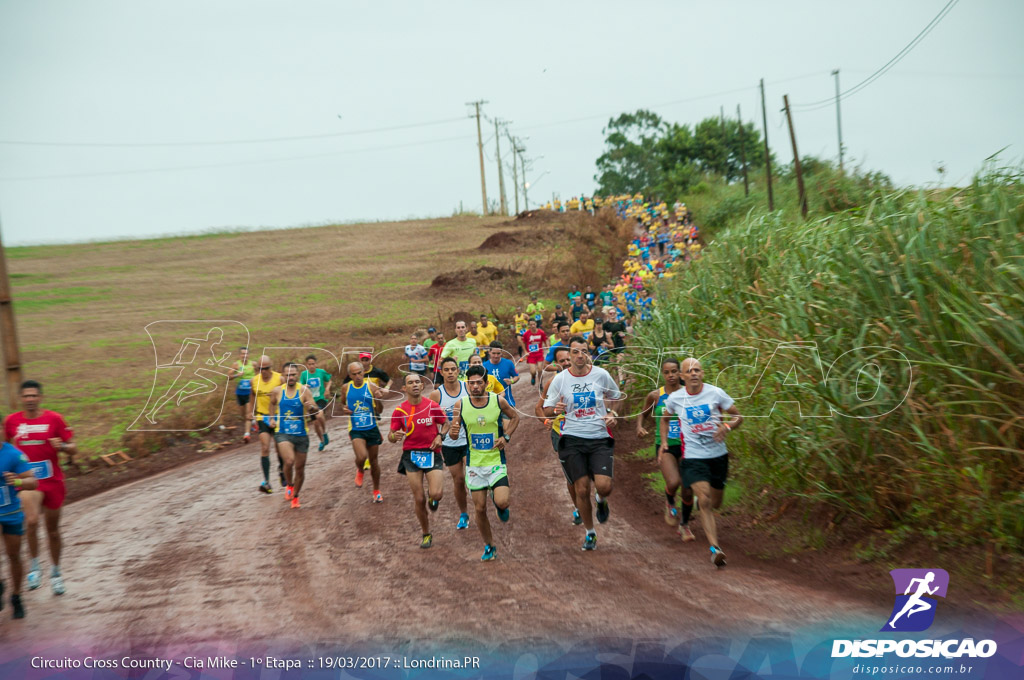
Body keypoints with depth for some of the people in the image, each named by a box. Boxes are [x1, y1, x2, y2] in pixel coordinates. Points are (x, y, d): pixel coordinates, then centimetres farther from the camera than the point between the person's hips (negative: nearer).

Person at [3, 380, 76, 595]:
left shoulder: (54, 419, -4)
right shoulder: (11, 421, 2)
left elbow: (73, 449, -2)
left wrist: (62, 446, -22)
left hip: (52, 481, 0)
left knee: (52, 529, 11)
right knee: (31, 521, -24)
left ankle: (56, 573, 31)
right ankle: (34, 566, -3)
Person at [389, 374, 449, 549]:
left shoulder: (432, 406, -3)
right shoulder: (399, 410, -1)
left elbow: (445, 423, 13)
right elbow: (391, 436, 3)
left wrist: (440, 436, -7)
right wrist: (395, 436, -21)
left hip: (432, 453, -1)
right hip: (411, 455, 1)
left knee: (436, 494, -20)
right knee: (418, 499, 0)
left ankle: (433, 497, 21)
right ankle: (426, 534, 22)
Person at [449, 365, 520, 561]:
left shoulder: (498, 401, -7)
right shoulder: (461, 404, -6)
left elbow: (515, 417, 11)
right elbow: (453, 434, 0)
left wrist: (506, 436, -3)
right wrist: (453, 432, -24)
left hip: (496, 460, -1)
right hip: (474, 463, 1)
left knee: (502, 502, -18)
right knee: (480, 509, 5)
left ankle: (500, 505, 20)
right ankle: (489, 546, 25)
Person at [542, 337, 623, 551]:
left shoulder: (601, 375, -1)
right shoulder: (560, 379, -2)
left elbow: (616, 397, 18)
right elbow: (546, 410, 5)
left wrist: (612, 414, 1)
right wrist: (556, 409, -17)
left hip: (600, 438, 0)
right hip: (573, 439, 0)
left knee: (604, 485, -15)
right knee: (582, 489, 0)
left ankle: (602, 501, 24)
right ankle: (590, 533, 21)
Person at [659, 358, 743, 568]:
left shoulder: (716, 393, -7)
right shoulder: (675, 398, -3)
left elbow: (738, 417, 2)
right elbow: (665, 418, 18)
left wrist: (726, 427, -19)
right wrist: (664, 442, 6)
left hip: (718, 455, 2)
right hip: (693, 457, -2)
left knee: (715, 503, 15)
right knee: (705, 501, -18)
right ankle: (715, 547, -18)